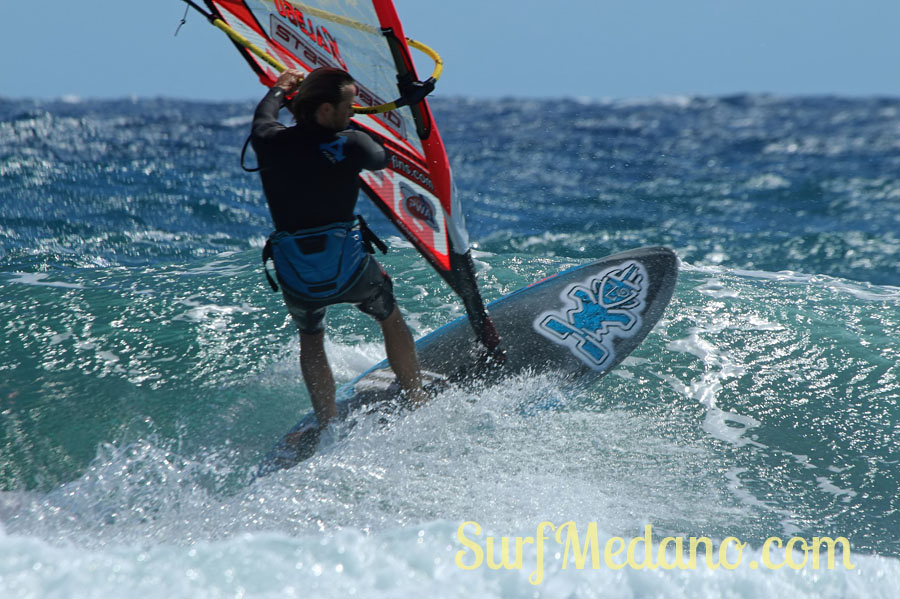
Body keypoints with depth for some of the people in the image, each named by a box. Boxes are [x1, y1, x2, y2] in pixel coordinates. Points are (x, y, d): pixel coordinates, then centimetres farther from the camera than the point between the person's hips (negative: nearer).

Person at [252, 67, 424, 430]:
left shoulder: (269, 143, -3)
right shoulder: (350, 145, -11)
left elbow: (264, 116, 22)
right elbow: (383, 159, 12)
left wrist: (281, 88, 43)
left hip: (294, 278, 2)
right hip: (347, 267, -2)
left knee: (310, 341, 29)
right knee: (391, 319, 26)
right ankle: (418, 404, 37)